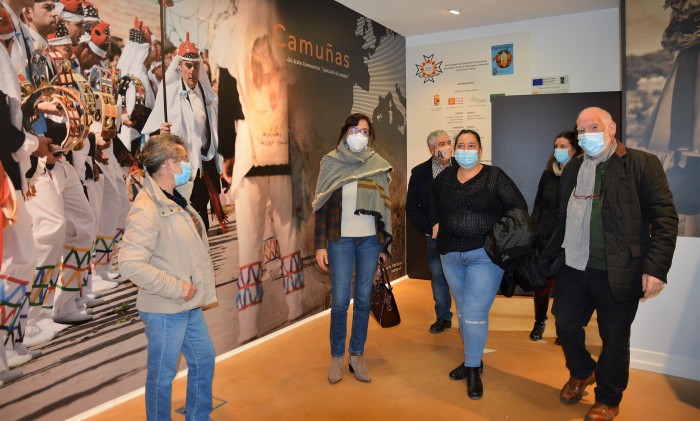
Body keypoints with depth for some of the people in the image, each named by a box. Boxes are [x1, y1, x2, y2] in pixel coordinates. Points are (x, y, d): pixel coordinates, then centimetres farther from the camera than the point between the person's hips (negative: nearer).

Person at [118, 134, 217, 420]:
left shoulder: (175, 198, 7)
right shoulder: (146, 209, -22)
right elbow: (131, 264, -28)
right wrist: (176, 288, -23)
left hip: (190, 306, 9)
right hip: (165, 311, -9)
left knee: (204, 359, 21)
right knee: (162, 375, 10)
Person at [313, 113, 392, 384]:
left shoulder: (378, 165, 4)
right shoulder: (331, 164, -1)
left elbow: (384, 206, 9)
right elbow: (322, 207, -1)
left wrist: (384, 244, 8)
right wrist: (320, 245, -6)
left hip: (370, 240, 2)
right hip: (341, 240, -2)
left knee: (363, 299, 7)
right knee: (340, 300, -1)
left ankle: (357, 356, 22)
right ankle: (337, 357, 18)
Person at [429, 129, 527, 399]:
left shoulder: (494, 177, -5)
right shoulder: (445, 177, 7)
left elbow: (518, 207, -5)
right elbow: (431, 198, 27)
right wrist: (435, 222, 17)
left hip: (485, 255, -5)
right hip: (450, 255, 5)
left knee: (474, 313, -7)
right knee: (463, 310, 15)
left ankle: (473, 369, 9)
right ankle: (472, 360, 31)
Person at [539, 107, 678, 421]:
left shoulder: (642, 164, -7)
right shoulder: (572, 169, 10)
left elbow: (665, 218, -10)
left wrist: (656, 268, -17)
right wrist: (551, 256, 13)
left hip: (617, 274, -5)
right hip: (572, 269, 5)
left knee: (614, 338, 10)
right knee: (566, 326, 15)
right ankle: (581, 373, 44)